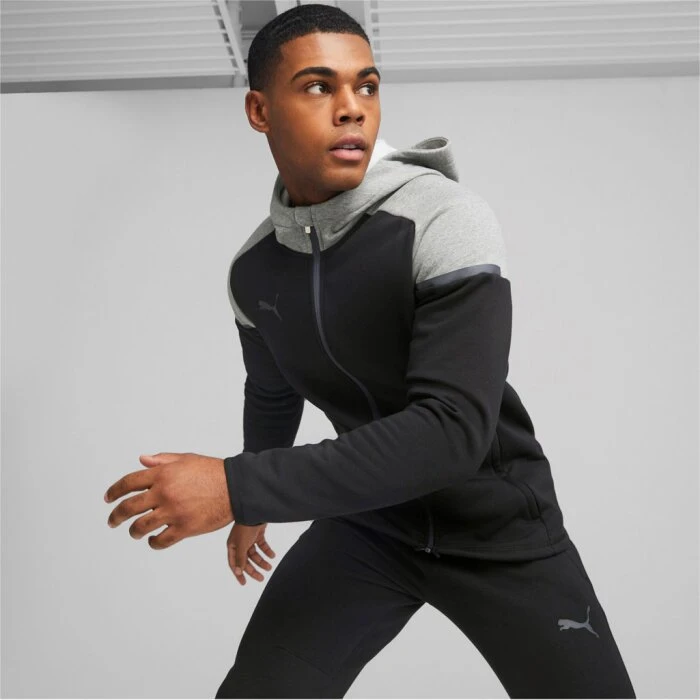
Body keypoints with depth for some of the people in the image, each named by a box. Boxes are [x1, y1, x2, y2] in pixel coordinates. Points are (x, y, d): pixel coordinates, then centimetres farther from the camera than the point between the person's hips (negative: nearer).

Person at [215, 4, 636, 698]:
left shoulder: (446, 219, -24)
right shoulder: (252, 269, -6)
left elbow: (453, 431, -32)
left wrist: (240, 486, -33)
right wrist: (254, 507, 28)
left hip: (501, 532, -2)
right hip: (365, 524, 3)